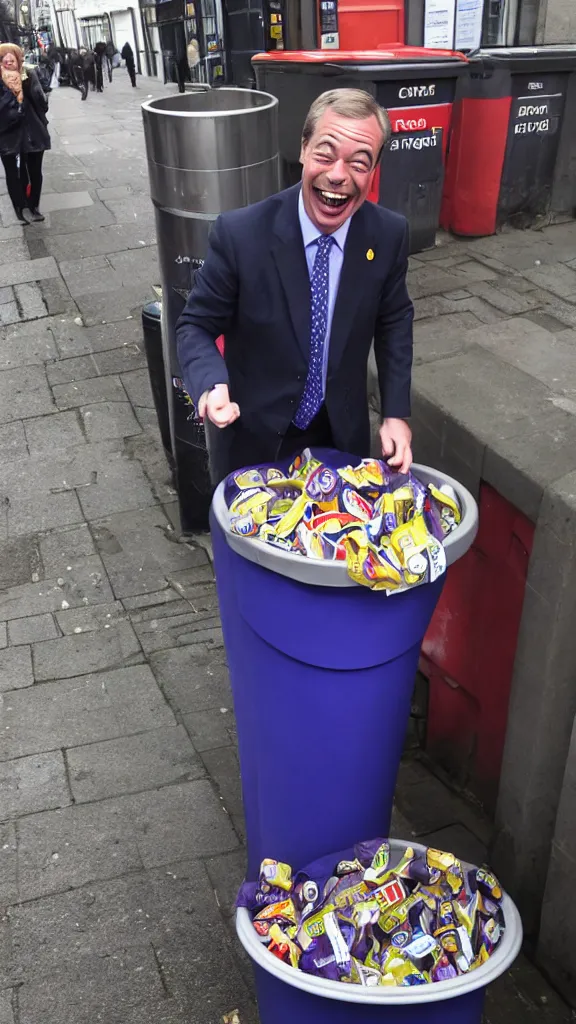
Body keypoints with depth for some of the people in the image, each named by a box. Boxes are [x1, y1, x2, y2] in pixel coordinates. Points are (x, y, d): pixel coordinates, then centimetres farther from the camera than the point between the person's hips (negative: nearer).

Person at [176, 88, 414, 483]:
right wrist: (212, 387, -33)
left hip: (342, 435, 3)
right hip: (253, 439, -2)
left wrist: (396, 413, -4)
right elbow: (196, 326, -12)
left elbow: (393, 323, 3)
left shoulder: (389, 234, -12)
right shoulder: (240, 233, -22)